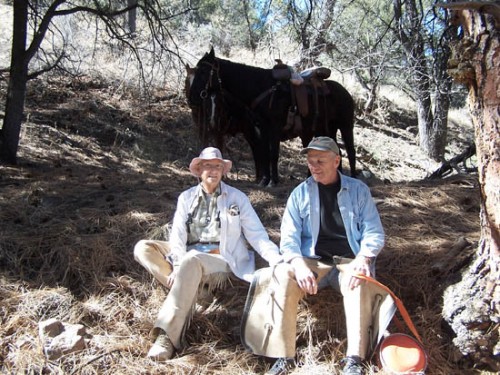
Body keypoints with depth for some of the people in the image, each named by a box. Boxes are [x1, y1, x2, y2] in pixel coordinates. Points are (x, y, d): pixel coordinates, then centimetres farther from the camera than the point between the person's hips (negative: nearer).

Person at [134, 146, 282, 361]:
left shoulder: (237, 198, 4)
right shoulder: (187, 197, 11)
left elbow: (256, 234, -1)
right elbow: (177, 235, 0)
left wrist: (276, 258, -19)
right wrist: (178, 265, -19)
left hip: (221, 259, -4)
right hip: (189, 256, 4)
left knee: (191, 261, -37)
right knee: (143, 248, -13)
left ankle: (167, 334, -37)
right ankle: (185, 293, -24)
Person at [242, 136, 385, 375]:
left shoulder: (358, 190, 6)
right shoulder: (300, 193, 6)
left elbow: (374, 232, 3)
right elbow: (289, 237, -1)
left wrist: (362, 259, -18)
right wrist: (299, 264, -22)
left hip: (349, 262, -1)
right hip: (312, 262, 1)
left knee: (360, 282, -35)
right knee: (283, 276, -28)